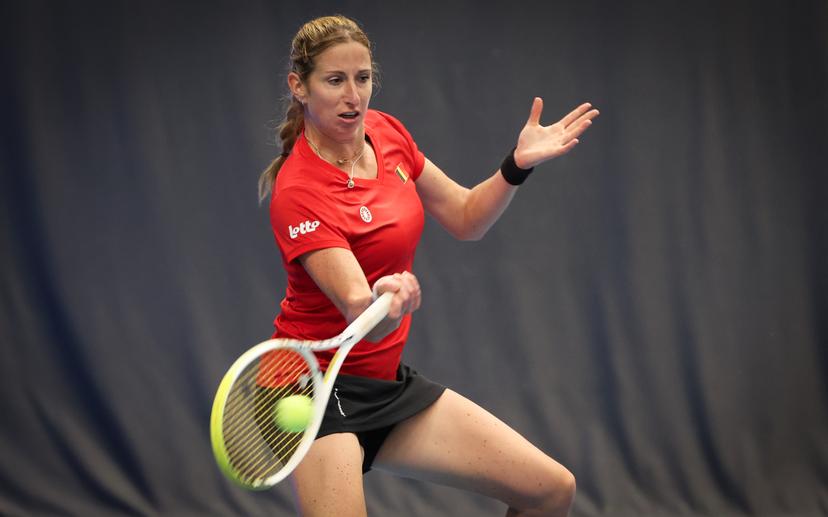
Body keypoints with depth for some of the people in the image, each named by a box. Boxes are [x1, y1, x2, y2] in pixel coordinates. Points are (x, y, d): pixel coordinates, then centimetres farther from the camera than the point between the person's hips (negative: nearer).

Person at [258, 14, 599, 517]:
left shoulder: (387, 133, 1)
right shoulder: (298, 192, -21)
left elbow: (466, 218, 13)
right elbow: (360, 312, -30)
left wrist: (519, 164, -3)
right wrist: (383, 303, -53)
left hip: (390, 380, 8)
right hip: (320, 386, -7)